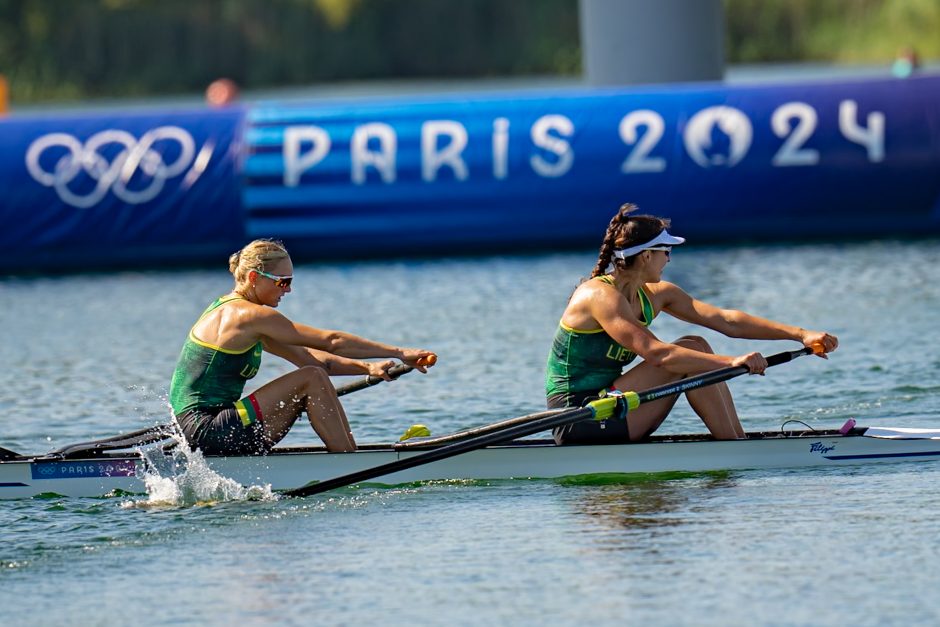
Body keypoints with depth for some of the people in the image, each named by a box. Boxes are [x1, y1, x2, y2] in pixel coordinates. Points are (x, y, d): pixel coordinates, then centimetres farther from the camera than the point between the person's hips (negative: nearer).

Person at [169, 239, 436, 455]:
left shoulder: (231, 310, 17)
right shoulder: (250, 315, -14)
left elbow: (305, 357, 16)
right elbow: (331, 341, -13)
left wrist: (367, 368, 5)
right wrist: (400, 353, -8)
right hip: (206, 431, -10)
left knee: (315, 376, 10)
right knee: (311, 380, -12)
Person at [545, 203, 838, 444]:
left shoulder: (655, 295, 9)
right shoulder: (600, 295, -18)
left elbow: (727, 321, 6)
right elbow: (654, 352, -30)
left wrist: (800, 334, -1)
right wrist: (731, 362, -36)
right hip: (578, 421, -9)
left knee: (696, 348, 1)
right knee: (689, 352, -14)